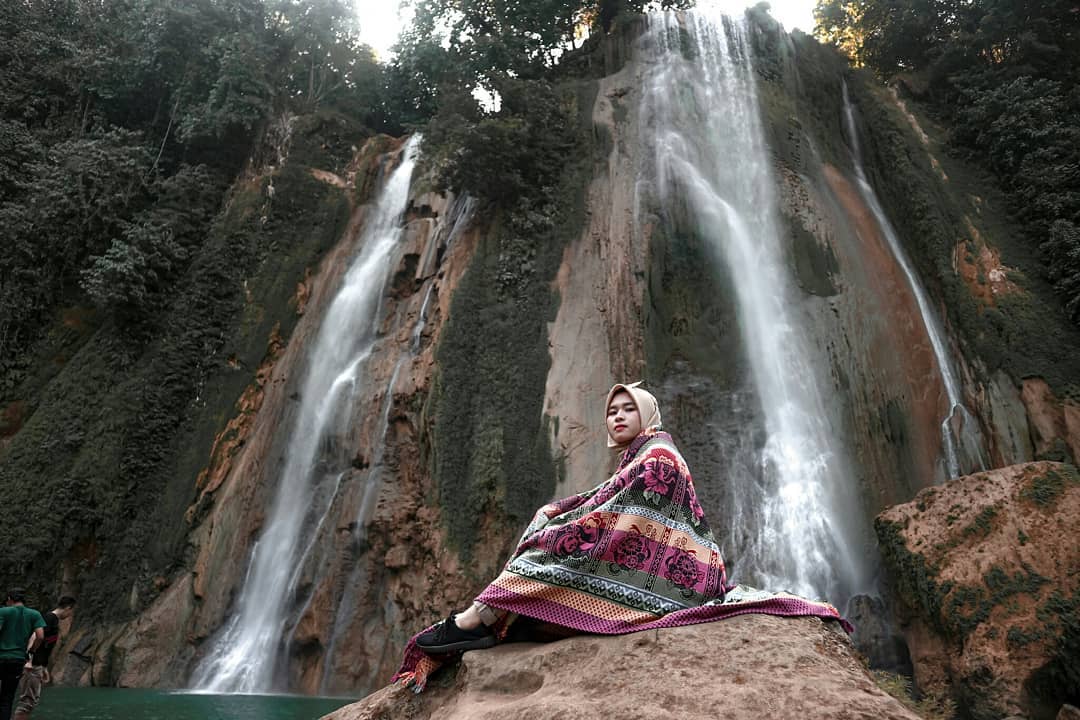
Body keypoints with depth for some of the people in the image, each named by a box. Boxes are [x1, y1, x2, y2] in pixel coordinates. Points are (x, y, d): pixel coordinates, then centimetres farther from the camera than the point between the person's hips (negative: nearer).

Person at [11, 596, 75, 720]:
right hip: (31, 665, -10)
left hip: (37, 665, 10)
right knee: (29, 700, -7)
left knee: (32, 699, 14)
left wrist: (45, 668, 25)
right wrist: (29, 660, -32)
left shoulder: (55, 621, 17)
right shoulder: (50, 618, -12)